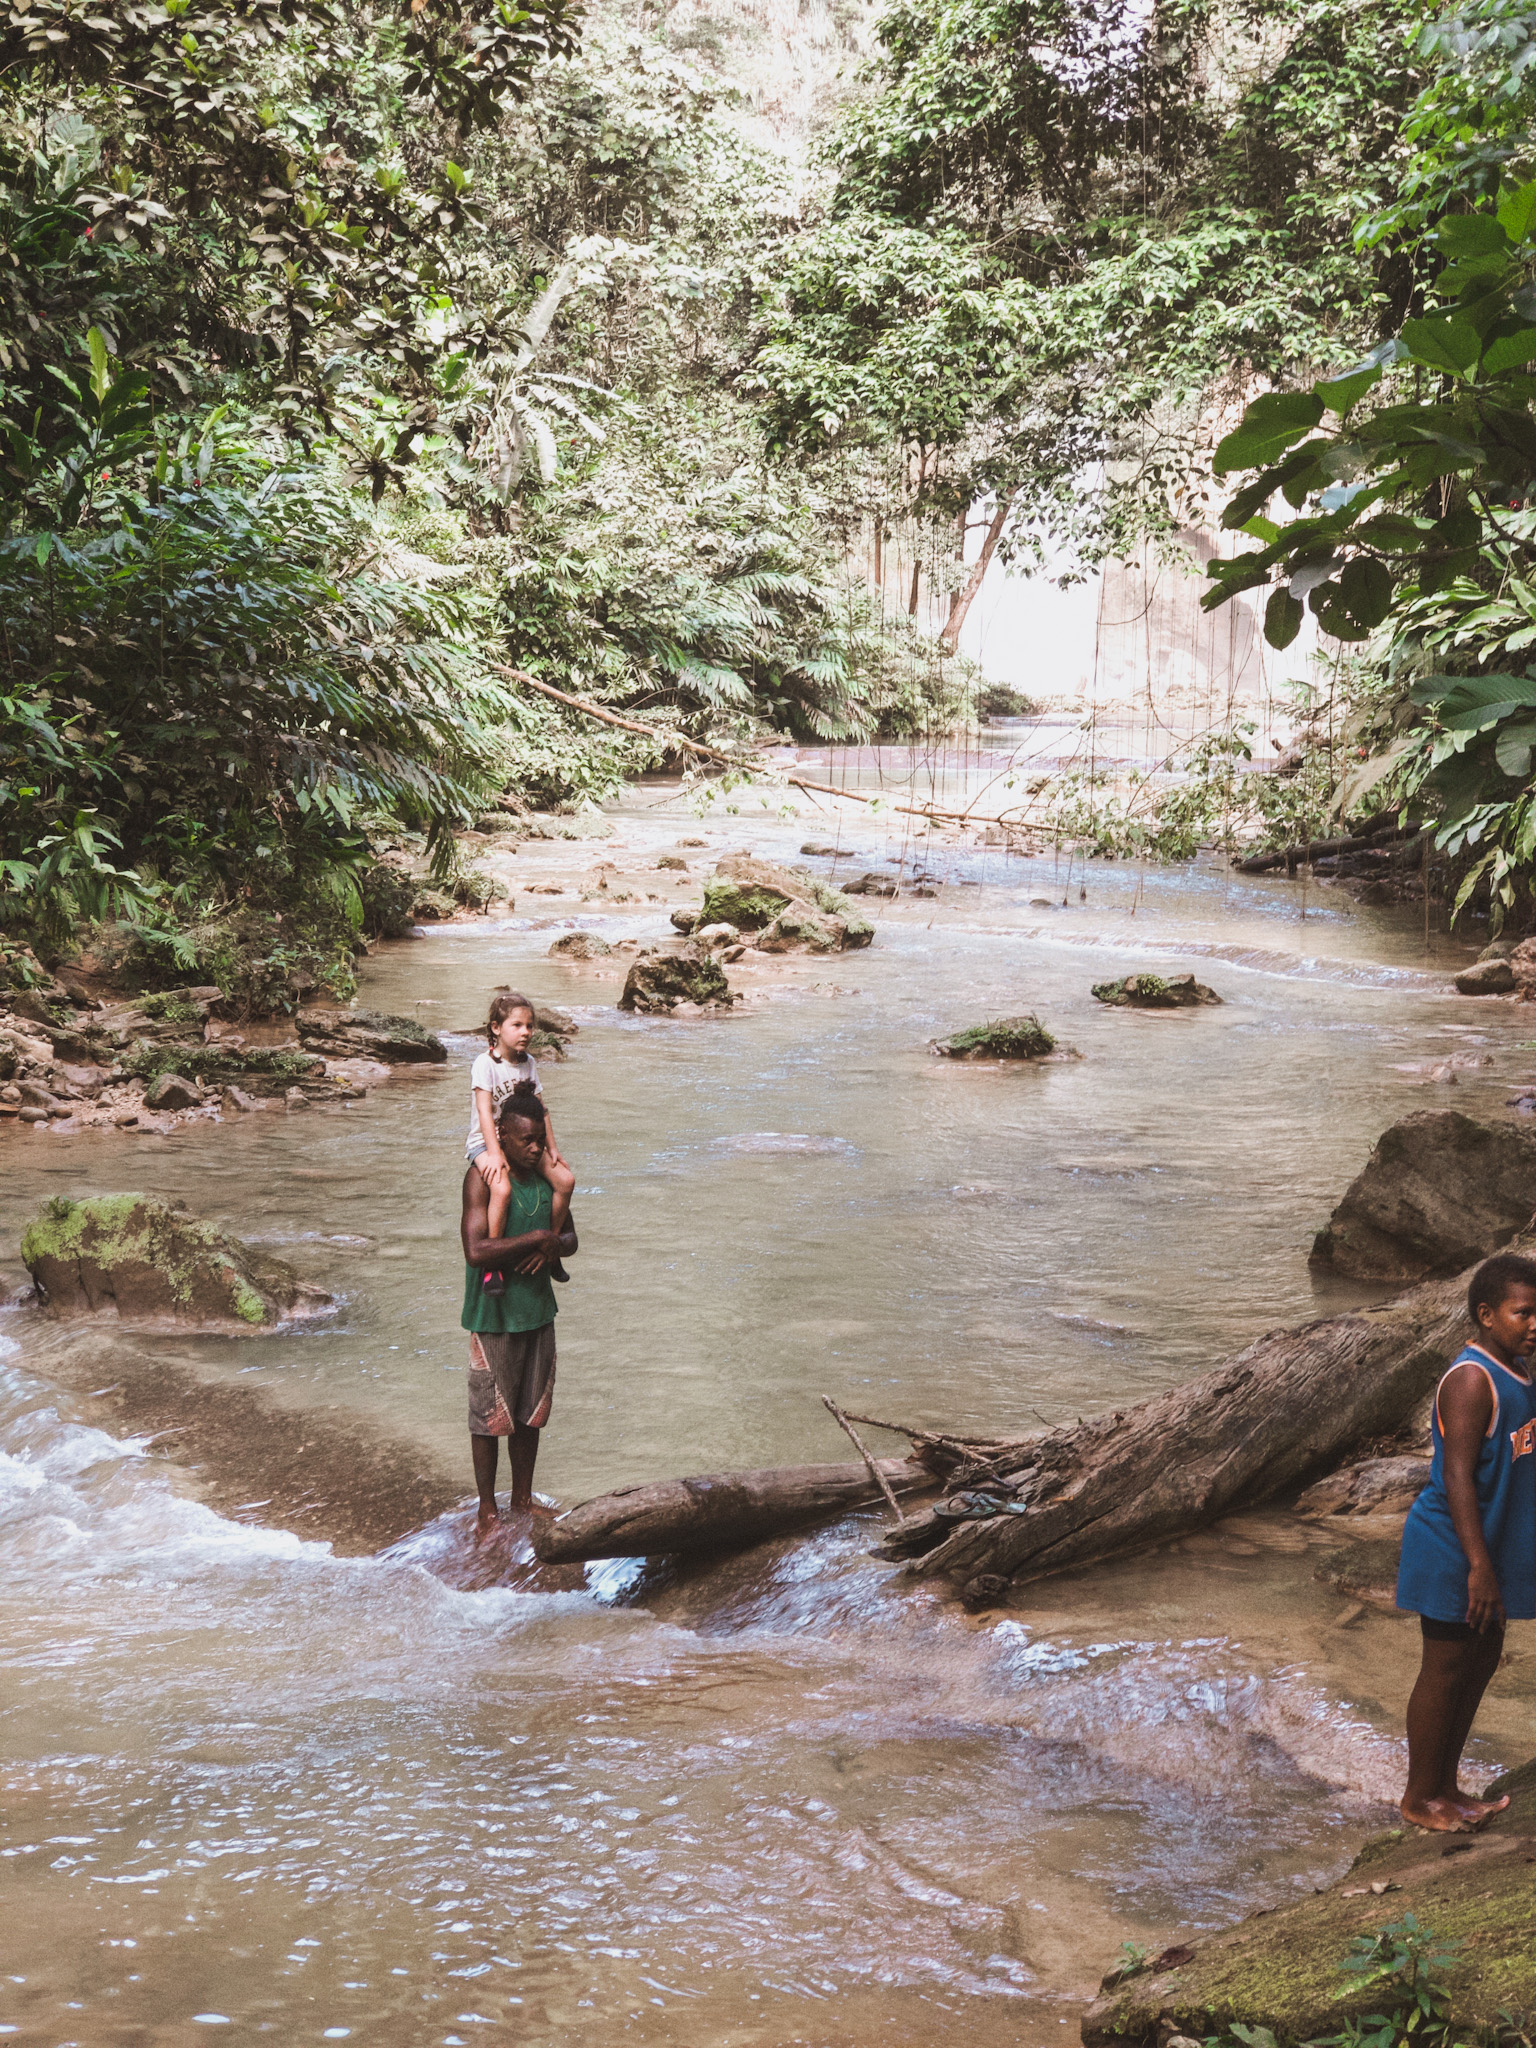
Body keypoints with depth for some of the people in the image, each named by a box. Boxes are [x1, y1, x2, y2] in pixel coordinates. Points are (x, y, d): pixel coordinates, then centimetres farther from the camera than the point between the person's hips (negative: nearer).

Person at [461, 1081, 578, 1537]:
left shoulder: (545, 1174, 5)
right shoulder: (483, 1176, -16)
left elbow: (569, 1238, 14)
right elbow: (476, 1251, -26)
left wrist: (552, 1246, -9)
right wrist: (537, 1237, -22)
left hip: (537, 1308, 6)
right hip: (494, 1313, -6)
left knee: (531, 1411, 15)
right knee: (490, 1414, 3)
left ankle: (523, 1498, 30)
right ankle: (487, 1511, 15)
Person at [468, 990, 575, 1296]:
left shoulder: (529, 1063, 7)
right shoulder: (485, 1064, -13)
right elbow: (484, 1110, -20)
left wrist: (552, 1148, 8)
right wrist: (495, 1153, -28)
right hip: (486, 1143, -7)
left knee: (565, 1179, -8)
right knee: (502, 1189, -34)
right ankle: (491, 1262, -23)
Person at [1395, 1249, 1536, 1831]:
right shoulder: (1472, 1380, -22)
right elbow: (1457, 1477, -25)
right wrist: (1478, 1566, -27)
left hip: (1489, 1547, 10)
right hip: (1453, 1551, -10)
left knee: (1483, 1659, 18)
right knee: (1445, 1670, 3)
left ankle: (1446, 1786, 32)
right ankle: (1419, 1798, 18)